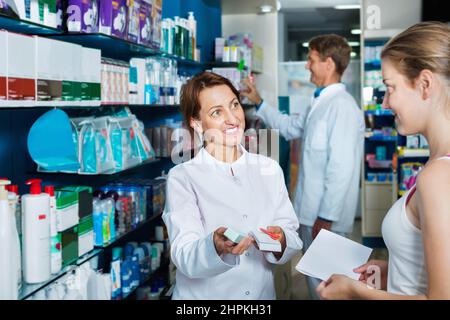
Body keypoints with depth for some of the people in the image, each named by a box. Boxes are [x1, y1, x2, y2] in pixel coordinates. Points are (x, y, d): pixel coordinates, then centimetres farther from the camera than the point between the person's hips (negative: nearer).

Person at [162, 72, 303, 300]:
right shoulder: (182, 178, -11)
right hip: (203, 294, -3)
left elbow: (293, 241, -3)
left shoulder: (270, 169, 0)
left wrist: (279, 241, -23)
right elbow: (185, 259, -19)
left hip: (263, 293, 3)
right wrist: (216, 246, -37)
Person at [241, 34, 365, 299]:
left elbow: (341, 169, -23)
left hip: (325, 215, -9)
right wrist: (259, 102, 25)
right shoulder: (321, 103, 12)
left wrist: (325, 218, -21)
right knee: (314, 278, 20)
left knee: (322, 283, 3)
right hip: (311, 209, 9)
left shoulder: (342, 106, -20)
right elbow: (291, 127, 27)